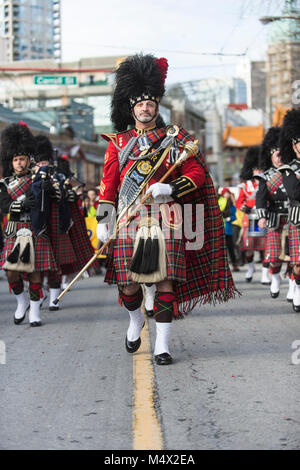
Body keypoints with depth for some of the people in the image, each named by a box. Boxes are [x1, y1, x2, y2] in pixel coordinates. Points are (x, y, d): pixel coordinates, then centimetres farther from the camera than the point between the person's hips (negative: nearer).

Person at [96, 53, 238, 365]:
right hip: (129, 220, 1)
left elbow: (197, 174, 4)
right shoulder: (118, 142, 11)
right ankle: (136, 320, 33)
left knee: (165, 282, -5)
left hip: (166, 220, -1)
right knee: (128, 284, 1)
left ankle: (162, 345, 2)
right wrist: (102, 221, 0)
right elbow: (108, 184, 9)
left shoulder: (175, 139, 9)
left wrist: (169, 189, -13)